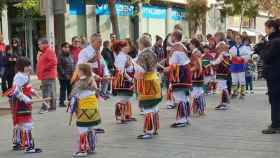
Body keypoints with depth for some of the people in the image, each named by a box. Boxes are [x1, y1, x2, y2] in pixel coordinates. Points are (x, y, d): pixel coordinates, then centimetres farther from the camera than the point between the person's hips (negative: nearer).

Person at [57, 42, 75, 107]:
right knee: (63, 89, -3)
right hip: (63, 77, -6)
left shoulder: (70, 55, 14)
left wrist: (73, 73, 7)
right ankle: (61, 102, 4)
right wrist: (65, 74, -16)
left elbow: (73, 65, 19)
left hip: (71, 76, 6)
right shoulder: (60, 56, -7)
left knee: (70, 89, 9)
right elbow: (59, 67, -13)